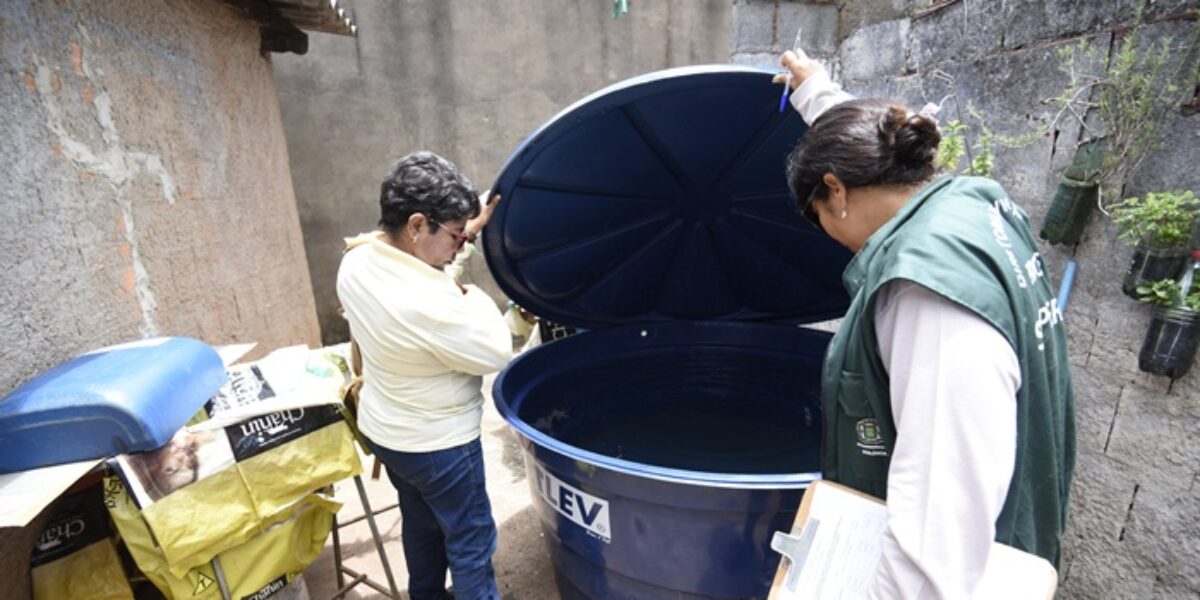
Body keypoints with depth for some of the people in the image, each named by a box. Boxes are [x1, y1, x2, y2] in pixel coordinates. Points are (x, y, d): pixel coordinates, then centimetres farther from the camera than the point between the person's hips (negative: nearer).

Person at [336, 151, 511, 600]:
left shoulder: (354, 264, -8)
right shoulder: (429, 303, -35)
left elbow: (408, 258, 12)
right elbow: (497, 354, -22)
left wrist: (467, 231, 5)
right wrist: (474, 296, -10)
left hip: (382, 429, 9)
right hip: (438, 443, -9)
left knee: (419, 521, 29)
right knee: (471, 542, 12)